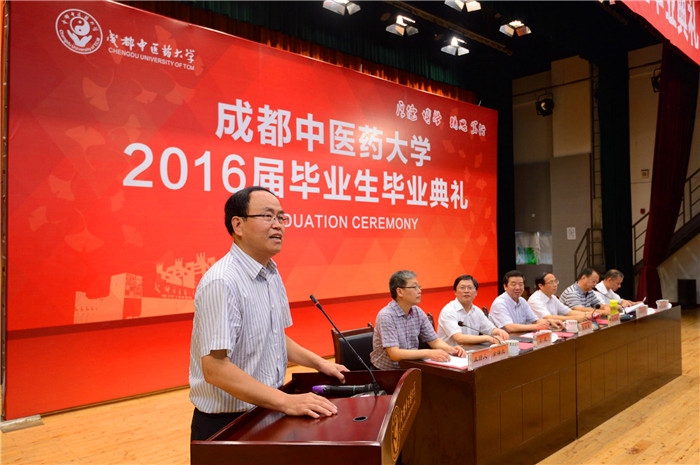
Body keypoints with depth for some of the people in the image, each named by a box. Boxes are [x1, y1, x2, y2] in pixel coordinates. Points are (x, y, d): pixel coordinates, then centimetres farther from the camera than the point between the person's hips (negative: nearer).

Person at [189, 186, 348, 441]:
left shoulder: (271, 274, 7)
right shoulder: (221, 283, -23)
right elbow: (214, 368, -28)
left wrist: (319, 362, 10)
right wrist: (286, 402, -30)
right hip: (226, 424, -8)